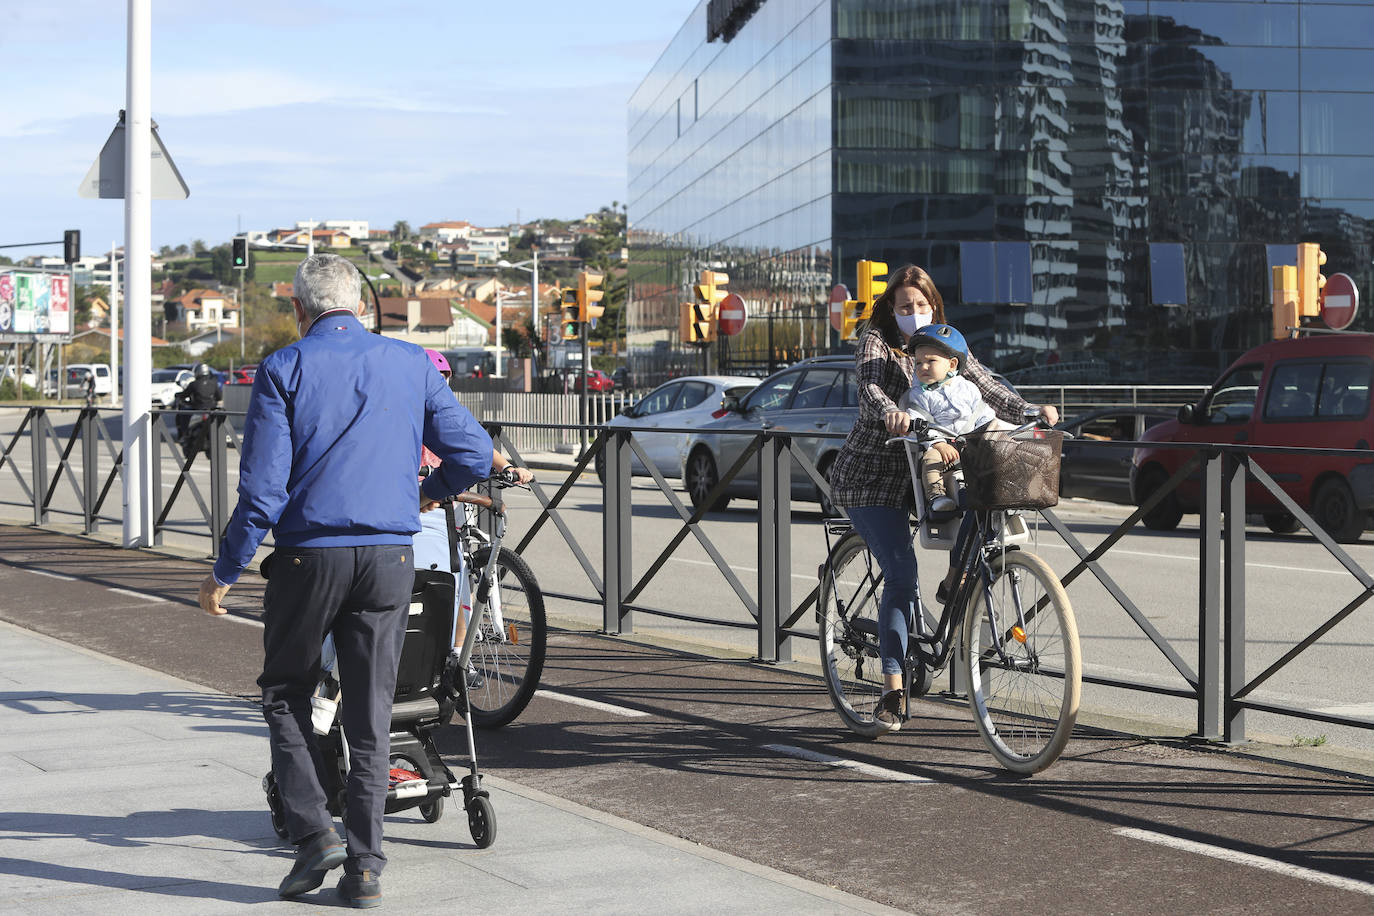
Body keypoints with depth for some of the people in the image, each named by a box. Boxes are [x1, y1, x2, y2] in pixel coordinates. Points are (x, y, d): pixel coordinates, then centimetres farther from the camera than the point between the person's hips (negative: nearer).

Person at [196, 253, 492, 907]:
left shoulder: (282, 370, -3)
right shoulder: (411, 364, 6)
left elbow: (263, 489, -8)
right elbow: (475, 453, 5)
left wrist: (225, 573, 1)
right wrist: (433, 492, 26)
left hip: (308, 556, -2)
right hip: (390, 558, 3)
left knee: (285, 696, 16)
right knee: (371, 713, 8)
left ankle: (313, 833, 3)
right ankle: (365, 869, 8)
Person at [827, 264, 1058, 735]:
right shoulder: (876, 340, -6)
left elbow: (986, 387, -2)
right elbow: (870, 387, -25)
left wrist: (1031, 411, -20)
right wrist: (891, 414, -47)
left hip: (922, 472, 5)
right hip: (870, 475, -5)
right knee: (902, 575, -17)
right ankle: (891, 690, -12)